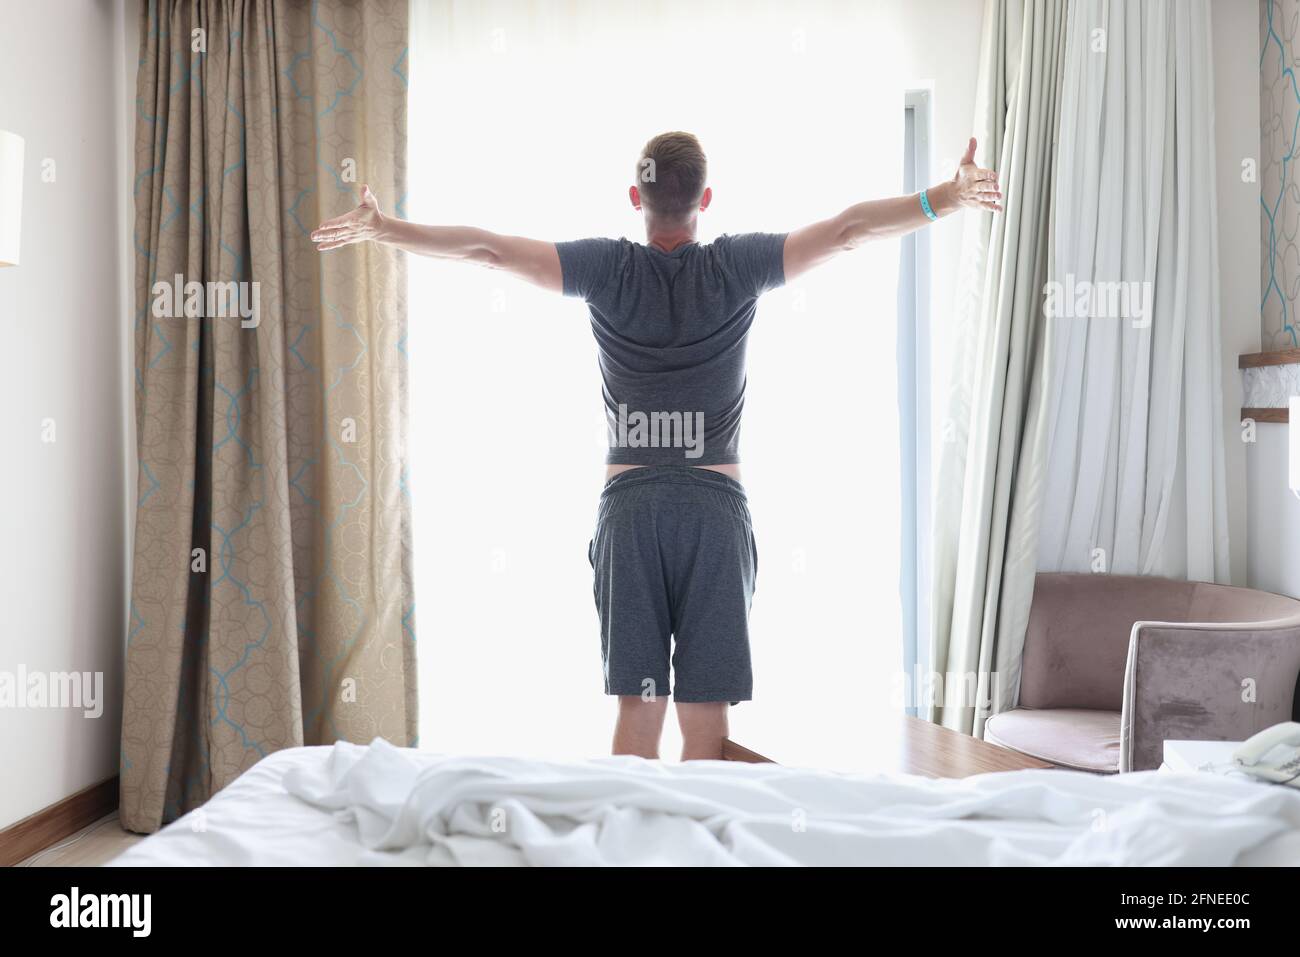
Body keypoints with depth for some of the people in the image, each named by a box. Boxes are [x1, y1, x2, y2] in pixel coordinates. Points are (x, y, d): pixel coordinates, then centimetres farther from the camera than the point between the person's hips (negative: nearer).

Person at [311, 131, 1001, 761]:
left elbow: (486, 248, -1)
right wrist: (949, 198, -1)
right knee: (707, 711, 4)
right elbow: (849, 229, -5)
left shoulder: (606, 267, 2)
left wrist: (382, 229, 8)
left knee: (637, 705, 5)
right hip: (715, 505, 0)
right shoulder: (736, 267, 1)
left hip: (630, 506, 1)